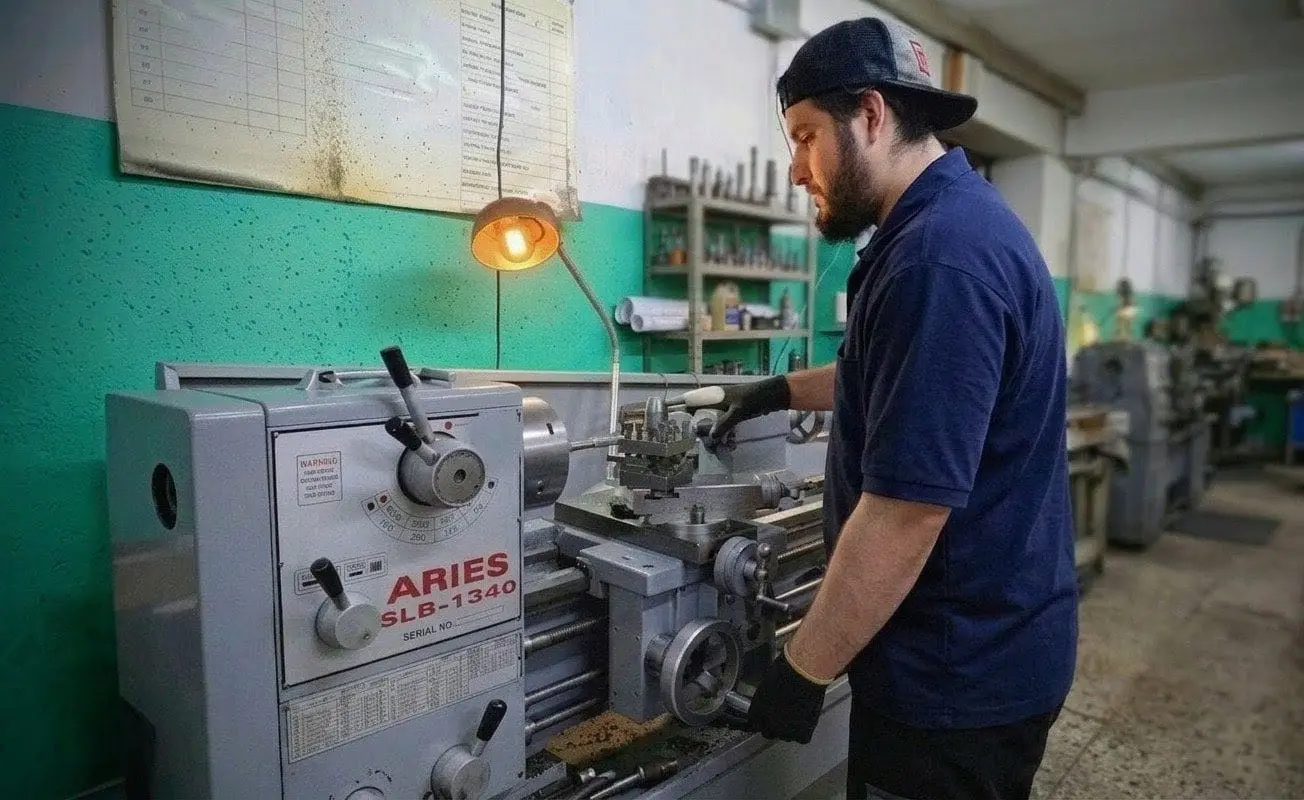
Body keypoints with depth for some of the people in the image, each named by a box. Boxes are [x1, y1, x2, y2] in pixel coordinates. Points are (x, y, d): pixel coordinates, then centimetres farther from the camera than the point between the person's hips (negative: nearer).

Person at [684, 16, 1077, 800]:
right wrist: (784, 391, 18)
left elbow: (907, 509, -29)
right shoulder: (955, 222, 9)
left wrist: (802, 672, -19)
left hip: (958, 668, -10)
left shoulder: (940, 257, -26)